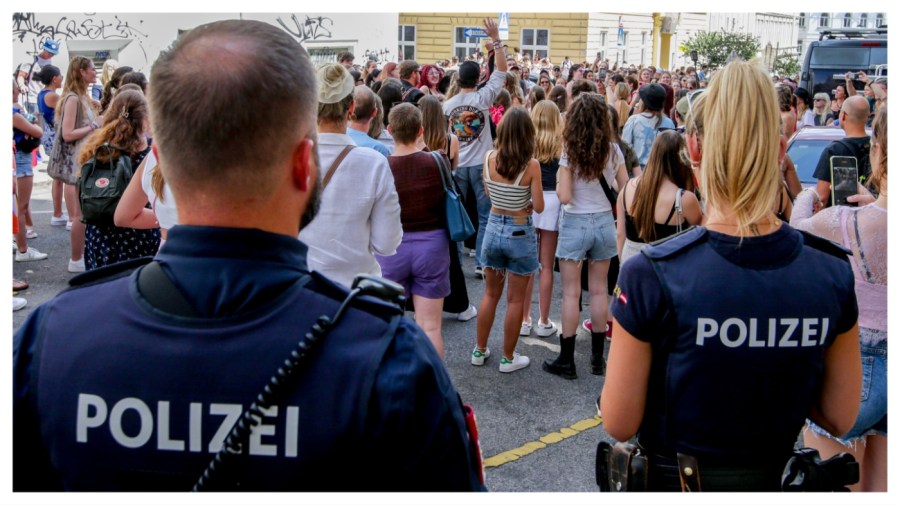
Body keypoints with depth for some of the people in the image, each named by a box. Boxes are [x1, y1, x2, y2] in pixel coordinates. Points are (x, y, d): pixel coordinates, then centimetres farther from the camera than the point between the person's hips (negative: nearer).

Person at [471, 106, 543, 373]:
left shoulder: (489, 157, -8)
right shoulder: (531, 165, -19)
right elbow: (538, 207, -13)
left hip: (494, 228, 4)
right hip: (520, 233, -4)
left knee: (491, 294, 20)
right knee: (515, 300, 10)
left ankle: (479, 351, 30)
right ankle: (508, 358, 20)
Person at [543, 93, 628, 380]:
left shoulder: (570, 152, -13)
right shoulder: (613, 151, -2)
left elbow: (564, 197, -17)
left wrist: (559, 177, 1)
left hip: (575, 224, -4)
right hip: (605, 222, 4)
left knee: (571, 293, 3)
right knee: (598, 290, 12)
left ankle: (566, 361, 9)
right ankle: (597, 358, 20)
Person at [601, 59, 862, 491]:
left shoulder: (652, 274, -24)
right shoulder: (833, 274, -13)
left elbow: (618, 424, -16)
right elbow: (840, 418, -3)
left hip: (669, 482, -2)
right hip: (769, 481, 3)